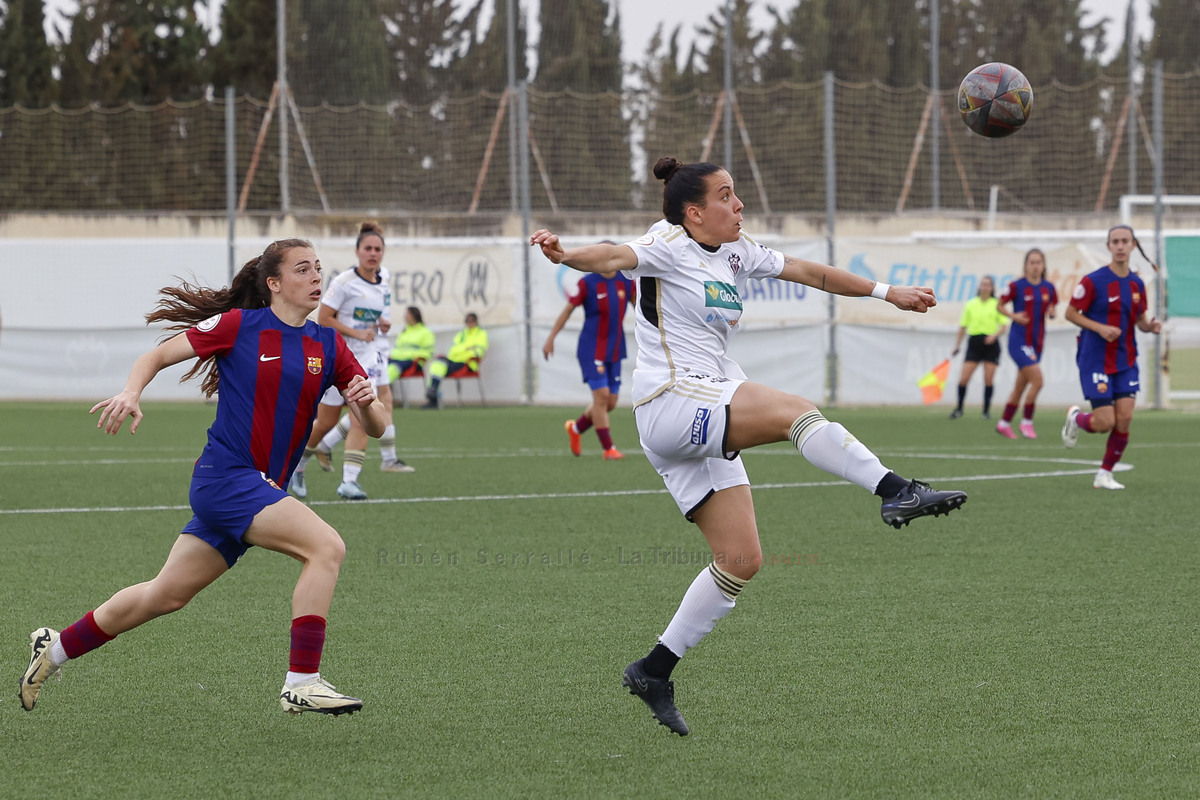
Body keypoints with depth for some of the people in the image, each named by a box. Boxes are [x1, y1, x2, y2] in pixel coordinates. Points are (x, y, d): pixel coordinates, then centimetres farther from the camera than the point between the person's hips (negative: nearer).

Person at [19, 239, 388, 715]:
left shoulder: (328, 345, 9)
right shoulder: (239, 326, -4)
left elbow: (376, 427, 7)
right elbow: (156, 357, 4)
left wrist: (366, 402, -16)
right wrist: (131, 394, -16)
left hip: (263, 490, 7)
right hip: (225, 476, -7)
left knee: (165, 596, 14)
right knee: (326, 547, -23)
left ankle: (56, 648, 31)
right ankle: (301, 683, -23)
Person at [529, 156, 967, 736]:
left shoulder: (736, 253, 16)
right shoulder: (669, 245, -7)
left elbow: (808, 272, 24)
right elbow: (618, 257, -26)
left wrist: (887, 292, 27)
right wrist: (566, 256, -47)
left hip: (707, 418, 9)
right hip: (671, 403, -9)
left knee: (741, 560, 3)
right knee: (794, 410, -29)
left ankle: (654, 672, 10)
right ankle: (895, 491, -36)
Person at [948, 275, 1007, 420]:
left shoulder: (997, 305, 3)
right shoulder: (970, 305, 8)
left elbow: (1003, 326, -1)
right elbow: (963, 327, 13)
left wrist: (994, 335, -21)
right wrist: (956, 346, 13)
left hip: (991, 344, -1)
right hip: (974, 342, 1)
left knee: (989, 379, -4)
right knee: (963, 379, -6)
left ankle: (986, 409, 8)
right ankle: (959, 408, 8)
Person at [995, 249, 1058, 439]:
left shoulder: (1048, 288, 5)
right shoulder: (1017, 286, -9)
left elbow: (1051, 310, 16)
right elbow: (1000, 305, 0)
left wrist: (1052, 313, -7)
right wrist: (1013, 316, -16)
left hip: (1037, 341, 6)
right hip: (1019, 341, -6)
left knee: (1021, 386, 13)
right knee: (1037, 380, -18)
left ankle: (1004, 423, 26)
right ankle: (1026, 422, -4)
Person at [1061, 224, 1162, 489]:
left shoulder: (1137, 284, 5)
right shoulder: (1093, 281, -12)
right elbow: (1071, 313, -7)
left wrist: (1150, 326, -7)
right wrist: (1100, 328, -20)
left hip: (1126, 361, 5)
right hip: (1095, 362, -5)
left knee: (1124, 419, -6)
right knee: (1105, 422, -8)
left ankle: (1105, 474, 10)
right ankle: (1076, 418, 27)